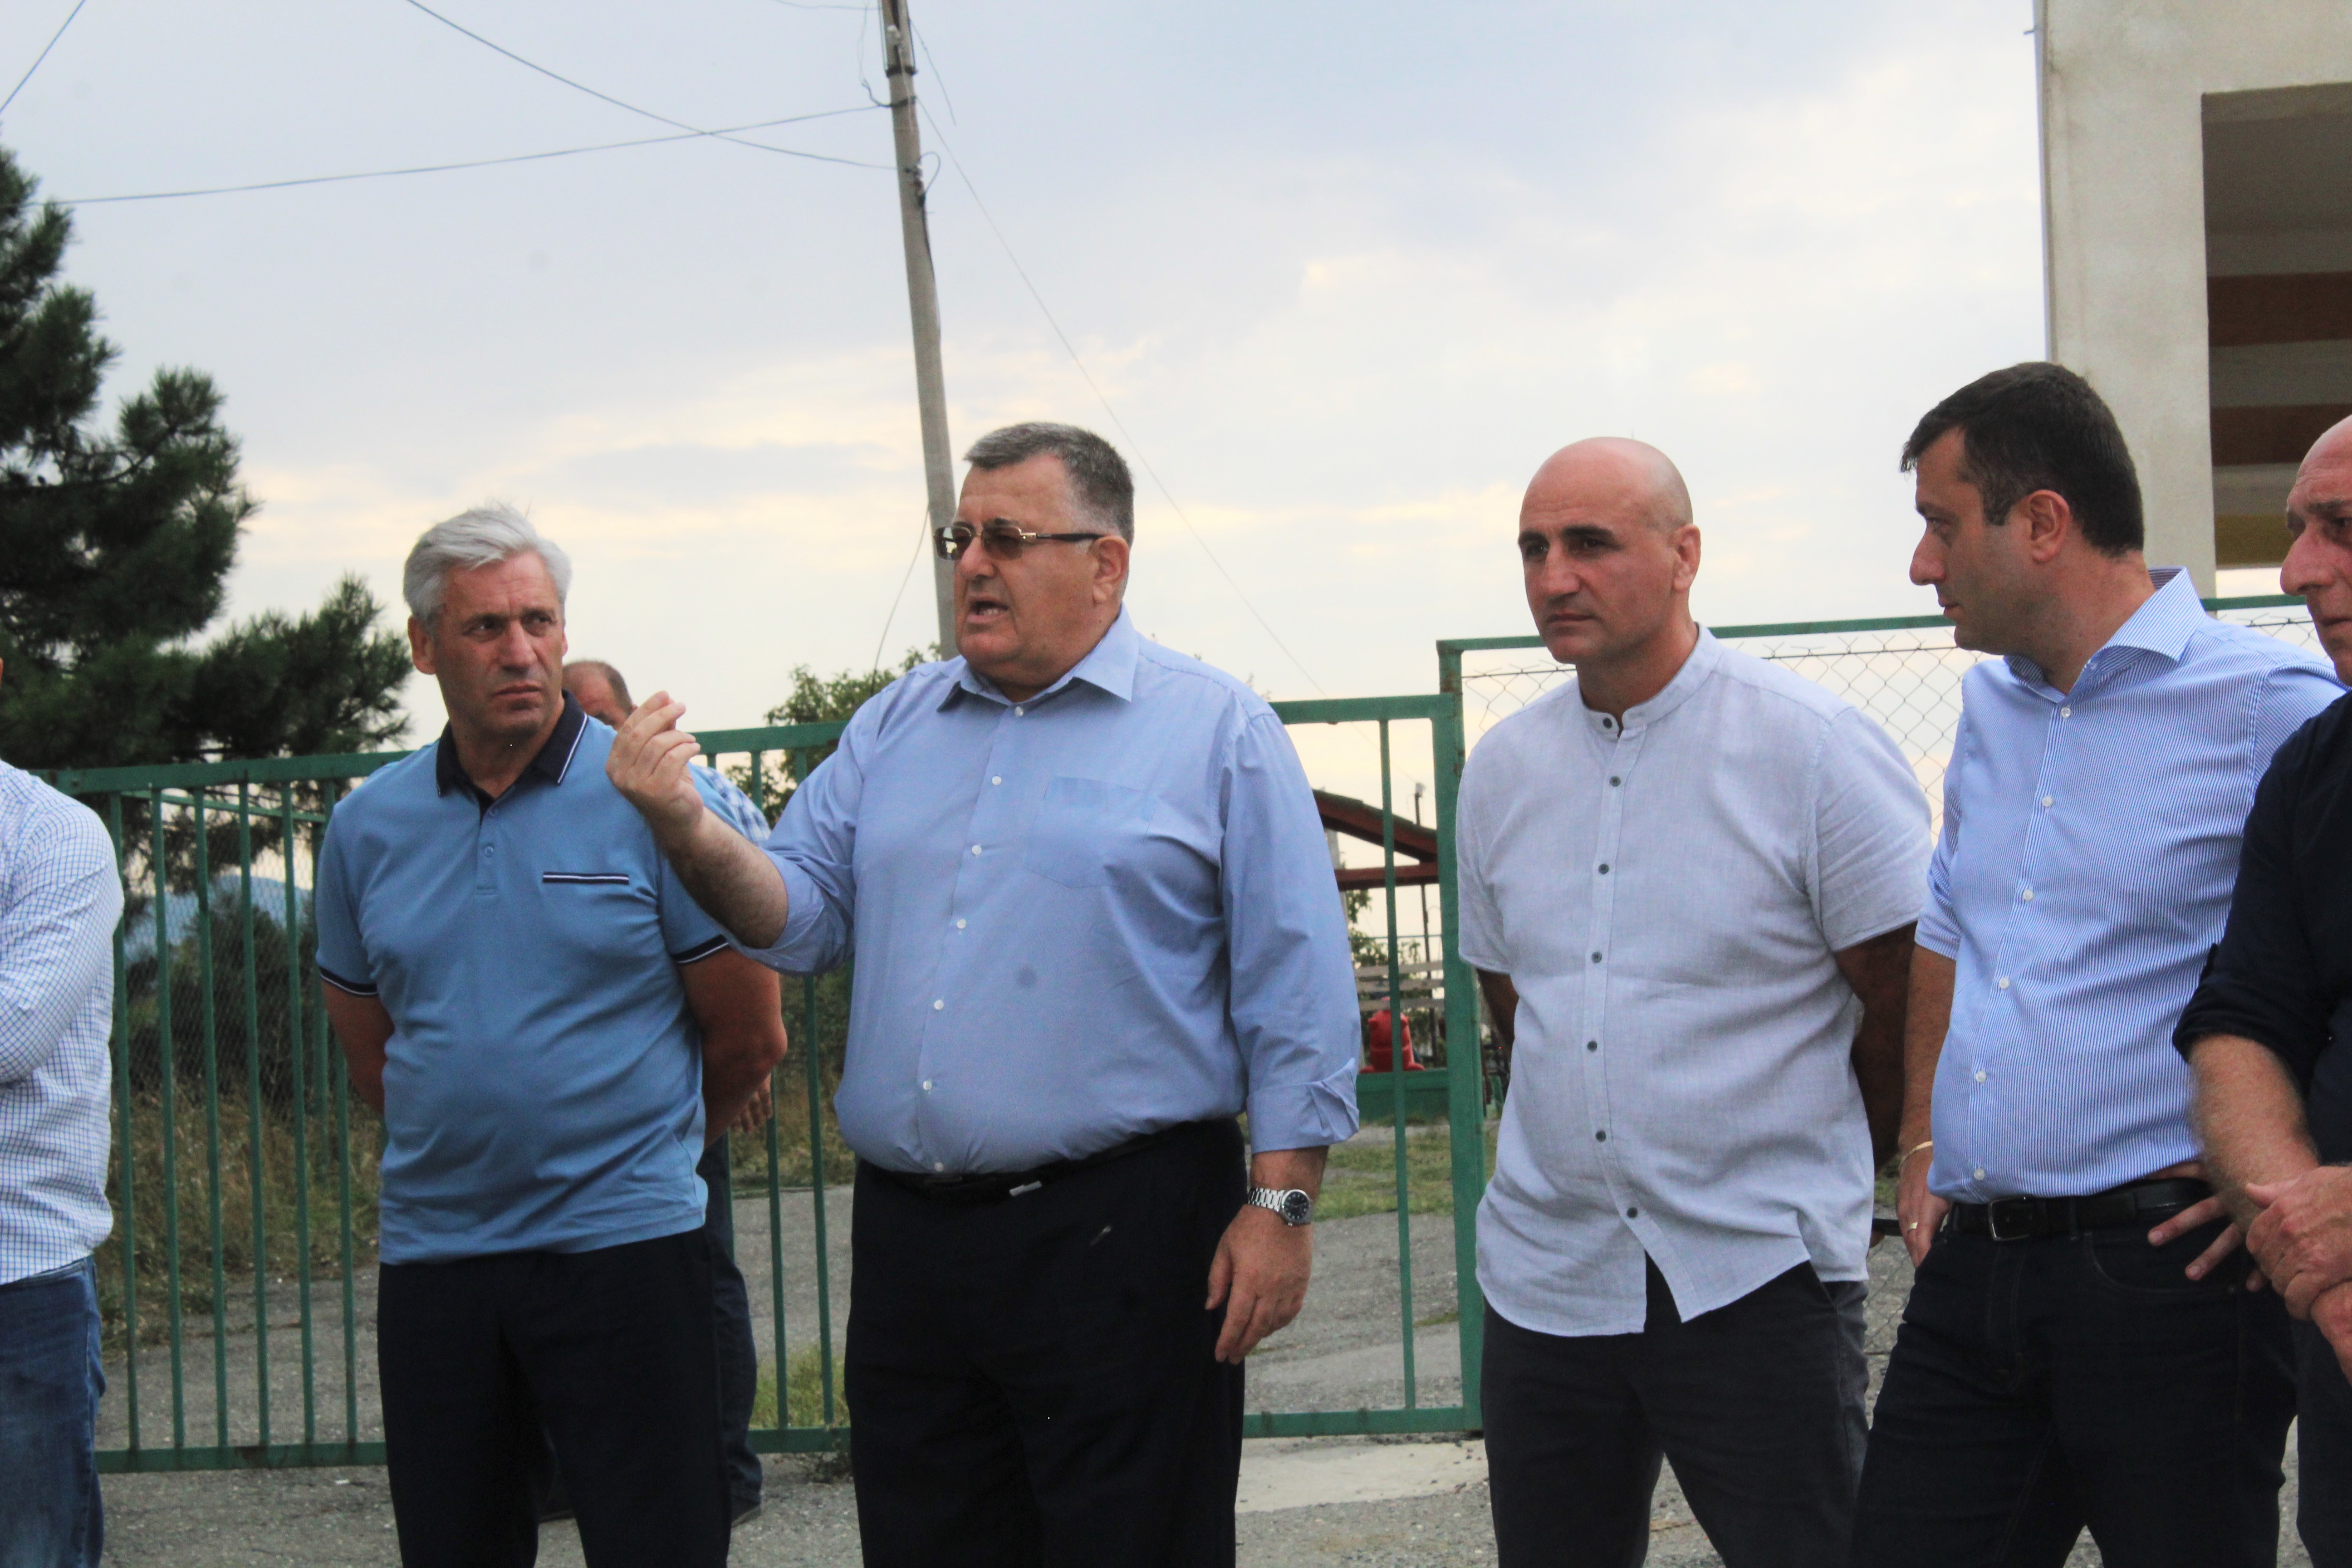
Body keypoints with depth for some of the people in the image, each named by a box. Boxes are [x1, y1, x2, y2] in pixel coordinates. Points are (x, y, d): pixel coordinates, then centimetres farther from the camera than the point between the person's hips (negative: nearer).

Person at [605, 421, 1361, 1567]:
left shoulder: (1217, 731, 0)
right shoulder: (894, 729, 16)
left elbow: (1297, 990, -4)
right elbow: (801, 914, 10)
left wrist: (1281, 1205, -11)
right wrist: (690, 834, -9)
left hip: (1120, 1239, -5)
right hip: (907, 1241, 5)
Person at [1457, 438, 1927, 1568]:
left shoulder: (1815, 748, -8)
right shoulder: (1501, 771, 8)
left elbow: (1909, 1004, -3)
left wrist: (1816, 1166, 8)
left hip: (1759, 1276, -5)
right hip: (1545, 1275, 5)